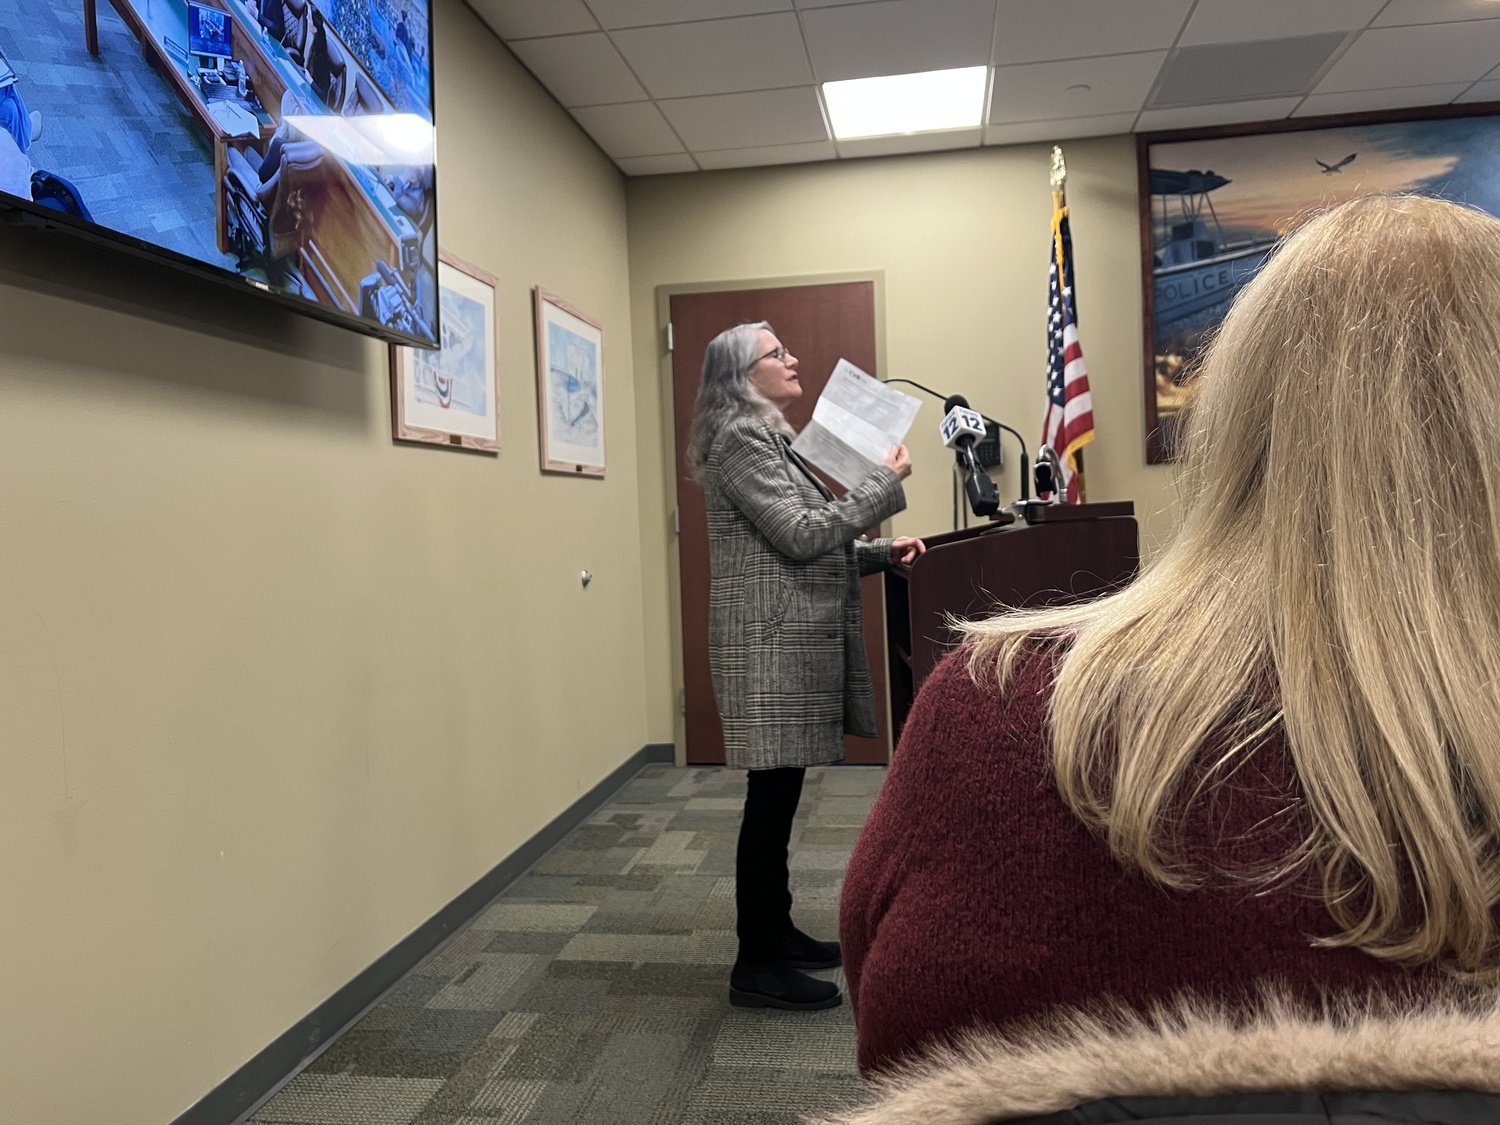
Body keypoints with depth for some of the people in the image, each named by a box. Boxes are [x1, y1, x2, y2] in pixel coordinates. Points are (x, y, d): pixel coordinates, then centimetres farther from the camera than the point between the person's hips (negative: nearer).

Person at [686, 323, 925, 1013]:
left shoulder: (769, 439, 20)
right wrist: (886, 483, -10)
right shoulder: (740, 439, -11)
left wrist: (880, 553, 9)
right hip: (769, 645, -10)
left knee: (780, 793, 15)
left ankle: (774, 929, 27)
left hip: (795, 643, 10)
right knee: (772, 796, -5)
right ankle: (756, 967, 5)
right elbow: (802, 535, -19)